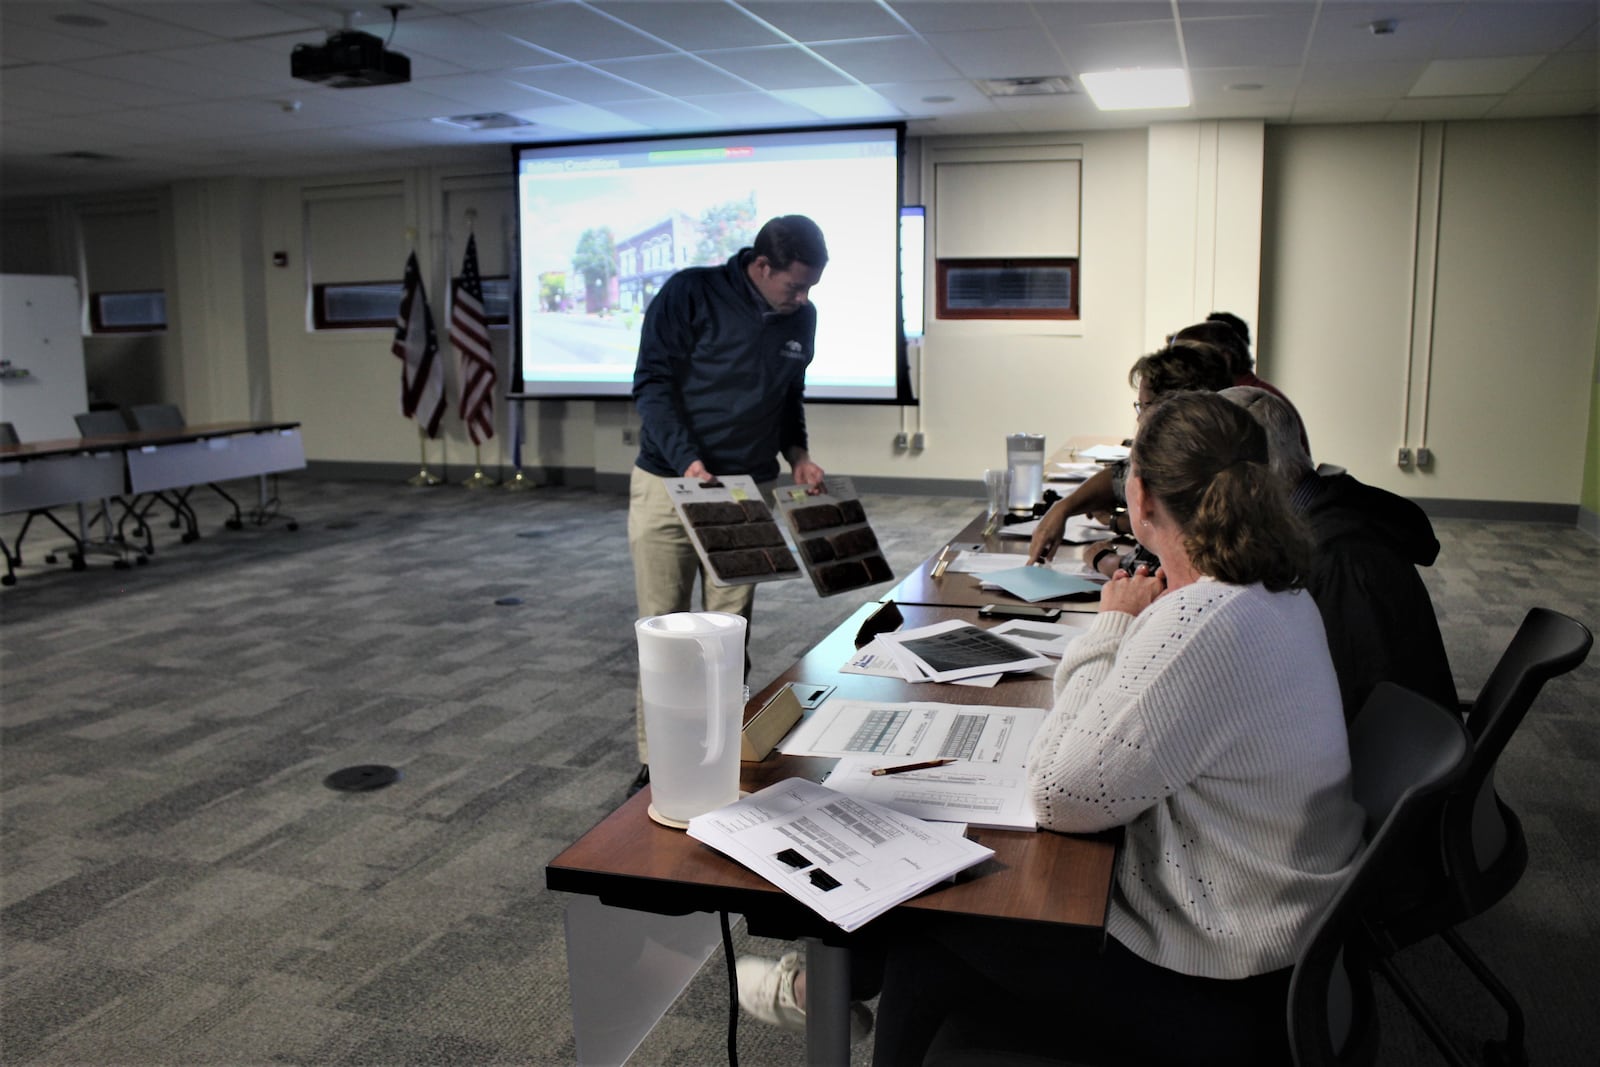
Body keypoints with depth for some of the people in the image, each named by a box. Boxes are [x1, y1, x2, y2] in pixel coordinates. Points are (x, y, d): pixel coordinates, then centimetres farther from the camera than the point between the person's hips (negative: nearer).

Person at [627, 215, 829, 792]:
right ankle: (655, 760, 12)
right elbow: (652, 383, -11)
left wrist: (796, 453, 2)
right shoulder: (690, 294, -10)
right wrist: (687, 459, -24)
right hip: (668, 483, -4)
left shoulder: (800, 317, 7)